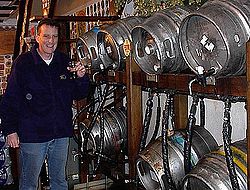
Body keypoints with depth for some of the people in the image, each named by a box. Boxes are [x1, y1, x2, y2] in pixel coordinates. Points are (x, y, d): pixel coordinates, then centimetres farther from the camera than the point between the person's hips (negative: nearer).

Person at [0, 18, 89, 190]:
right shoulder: (23, 62, -6)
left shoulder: (65, 62, 5)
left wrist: (81, 78, -9)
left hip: (61, 134, 4)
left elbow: (79, 95, 11)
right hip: (32, 134, -3)